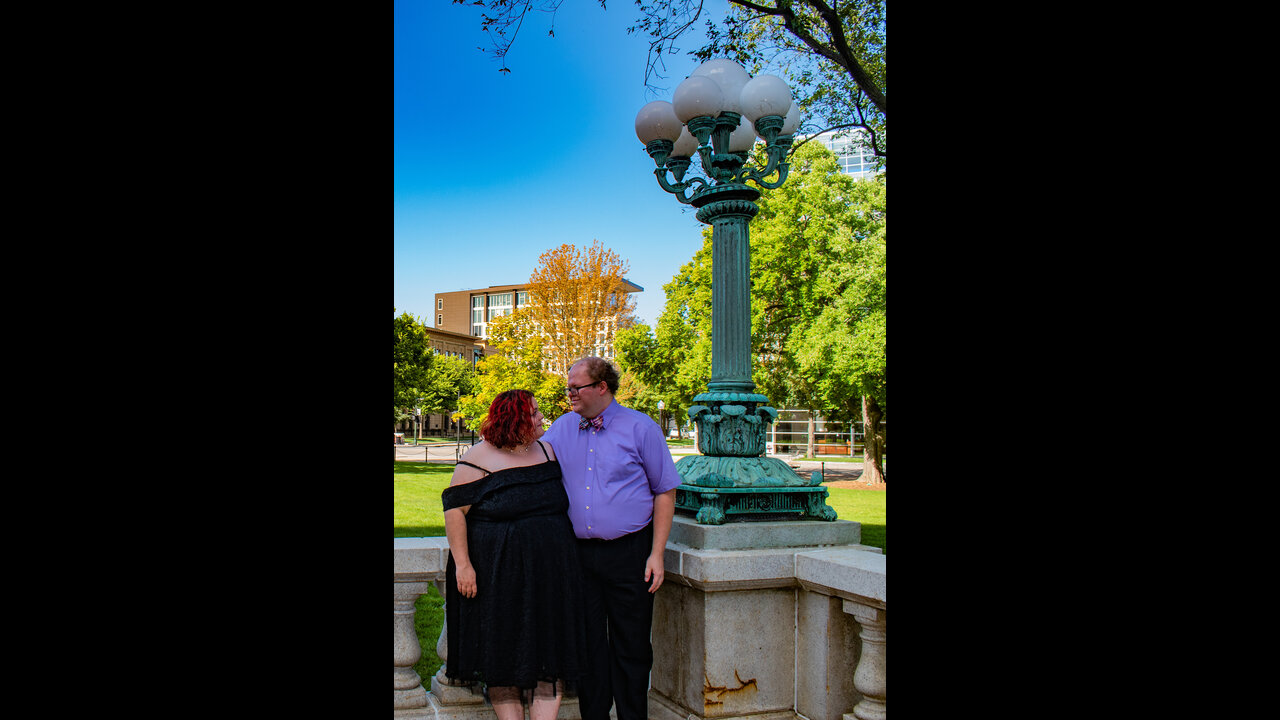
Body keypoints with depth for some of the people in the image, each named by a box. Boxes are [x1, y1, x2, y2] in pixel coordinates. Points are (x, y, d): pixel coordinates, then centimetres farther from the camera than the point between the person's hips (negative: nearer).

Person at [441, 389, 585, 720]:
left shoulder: (547, 452, 8)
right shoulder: (478, 460, -9)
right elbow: (454, 510, -11)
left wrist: (565, 552, 16)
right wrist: (462, 563, -16)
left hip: (549, 572, 5)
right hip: (497, 573, -5)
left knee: (548, 648, 2)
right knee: (504, 651, 4)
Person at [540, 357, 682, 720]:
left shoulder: (640, 427, -3)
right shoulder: (562, 428, 9)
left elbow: (665, 491, -3)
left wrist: (656, 554, -8)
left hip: (629, 553, -4)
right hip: (579, 553, 4)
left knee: (630, 645, 4)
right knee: (588, 642, 10)